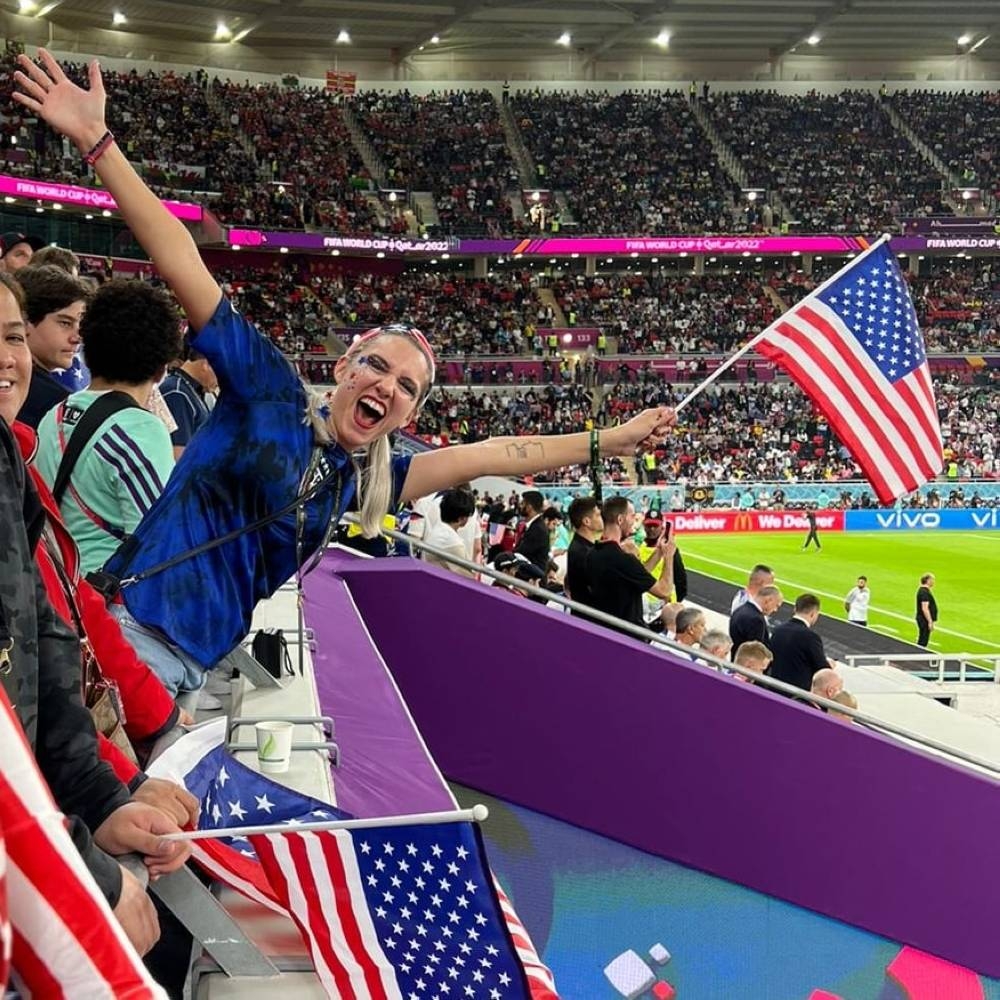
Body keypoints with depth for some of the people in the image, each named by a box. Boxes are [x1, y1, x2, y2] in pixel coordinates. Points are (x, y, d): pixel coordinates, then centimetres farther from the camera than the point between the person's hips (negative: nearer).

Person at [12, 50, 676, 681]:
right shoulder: (271, 392, 2)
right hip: (126, 626, -5)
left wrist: (609, 441, 24)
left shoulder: (363, 484, 15)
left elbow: (485, 457, 21)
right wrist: (96, 140, -6)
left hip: (197, 668, 5)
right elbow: (180, 263, -3)